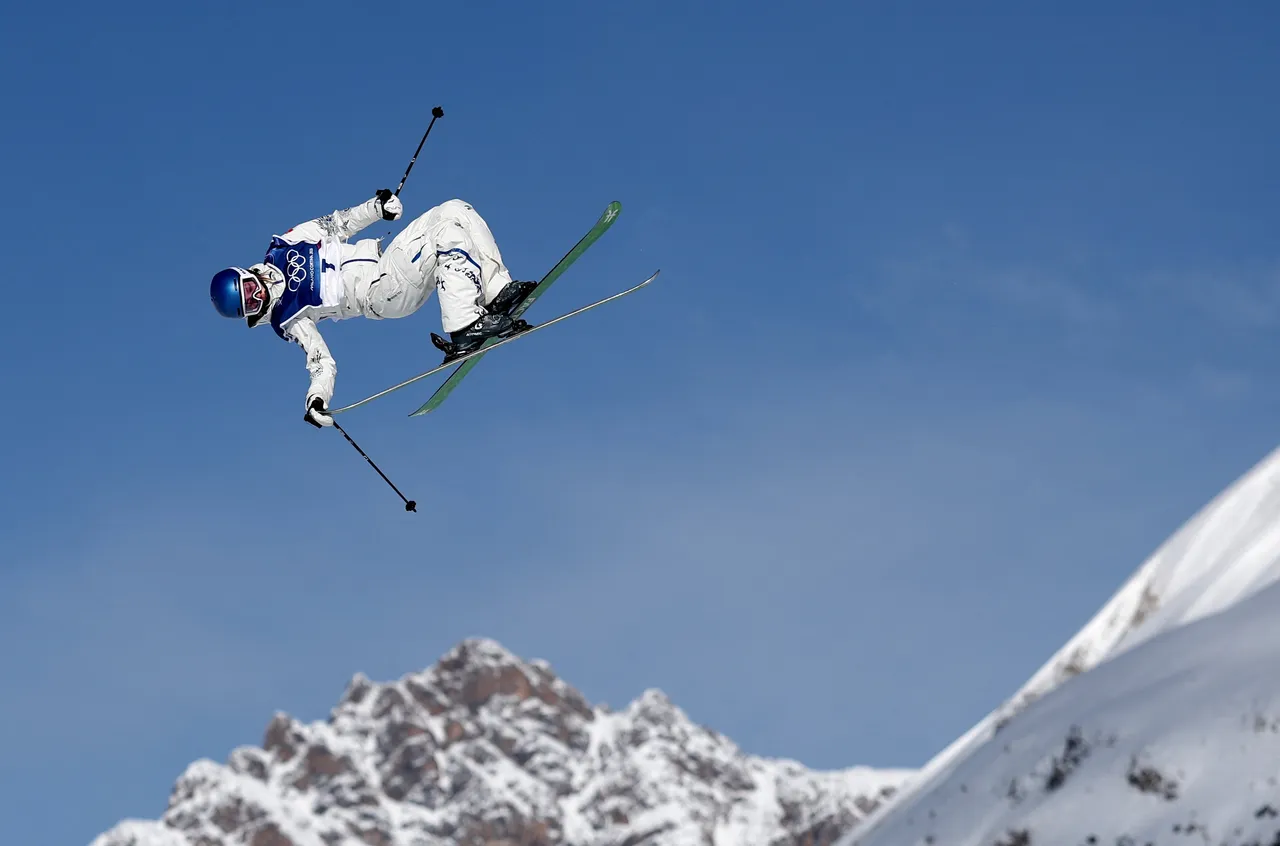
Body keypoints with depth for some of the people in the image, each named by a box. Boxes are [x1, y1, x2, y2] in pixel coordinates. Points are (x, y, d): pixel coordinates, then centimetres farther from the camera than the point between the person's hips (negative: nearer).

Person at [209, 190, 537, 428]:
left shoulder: (284, 248, 8)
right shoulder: (288, 320, -5)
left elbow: (336, 225, 14)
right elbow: (322, 362, -7)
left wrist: (378, 206, 1)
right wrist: (316, 401, -26)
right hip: (383, 292, -7)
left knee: (456, 210, -8)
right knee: (448, 231, -27)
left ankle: (497, 291, -9)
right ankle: (464, 327, -30)